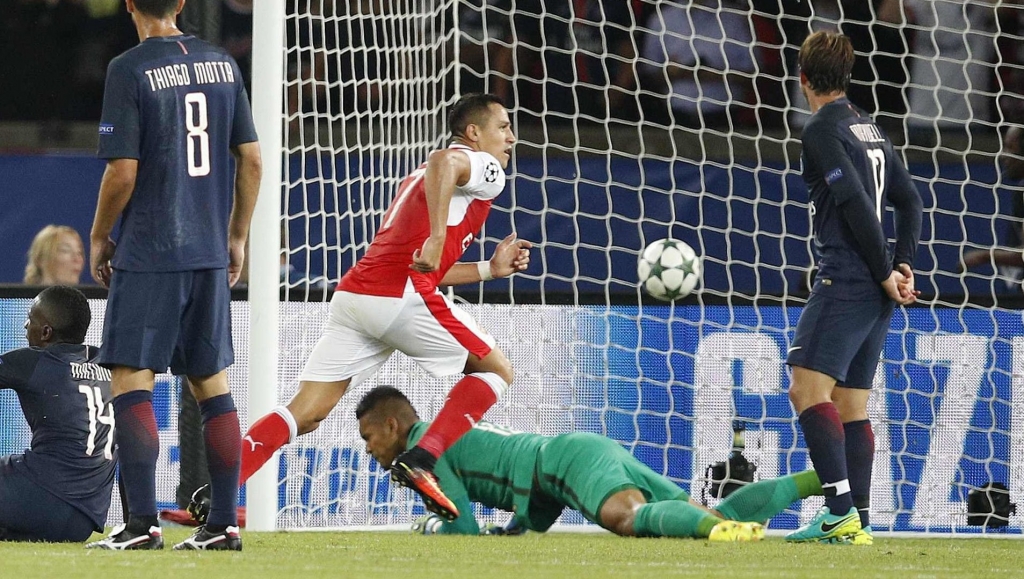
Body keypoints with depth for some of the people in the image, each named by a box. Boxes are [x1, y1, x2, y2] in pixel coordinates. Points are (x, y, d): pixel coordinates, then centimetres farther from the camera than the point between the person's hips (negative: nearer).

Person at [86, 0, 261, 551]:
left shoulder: (129, 70, -10)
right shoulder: (222, 64, 7)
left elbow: (123, 172, -13)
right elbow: (251, 160, 10)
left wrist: (99, 237, 3)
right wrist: (236, 238, 20)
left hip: (148, 253, -6)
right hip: (209, 253, 6)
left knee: (130, 380, -4)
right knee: (212, 384, 10)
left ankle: (143, 521, -12)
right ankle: (223, 523, 10)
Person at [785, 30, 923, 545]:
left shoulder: (822, 130, -9)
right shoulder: (869, 129, 18)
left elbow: (857, 205, -17)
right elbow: (909, 199, 19)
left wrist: (886, 274, -12)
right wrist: (903, 266, 11)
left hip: (845, 280, -9)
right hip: (875, 290, 9)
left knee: (808, 389, -14)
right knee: (851, 404, 11)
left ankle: (840, 511, -24)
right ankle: (857, 523, 8)